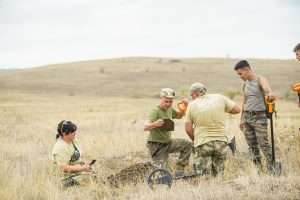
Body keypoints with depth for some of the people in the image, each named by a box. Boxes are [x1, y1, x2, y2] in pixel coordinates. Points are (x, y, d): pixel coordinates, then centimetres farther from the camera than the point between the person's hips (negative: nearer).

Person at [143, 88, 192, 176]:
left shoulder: (169, 109, 5)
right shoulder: (155, 111, -21)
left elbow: (178, 116, 27)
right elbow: (145, 127, -33)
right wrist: (155, 124, -55)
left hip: (167, 142, 8)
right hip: (156, 146, -8)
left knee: (187, 144, -11)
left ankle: (179, 171, -4)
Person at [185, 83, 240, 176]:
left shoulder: (192, 105, -1)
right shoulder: (219, 98, 3)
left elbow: (188, 129, 1)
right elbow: (237, 109, 10)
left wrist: (194, 139, 19)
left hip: (202, 143, -2)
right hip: (221, 141, 2)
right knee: (218, 175, 12)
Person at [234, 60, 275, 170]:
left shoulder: (260, 79, -8)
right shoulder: (245, 84, 14)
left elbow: (266, 86, -33)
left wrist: (270, 93, -56)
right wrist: (241, 119, 22)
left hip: (259, 116, -7)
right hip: (246, 116, 7)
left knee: (263, 143, -11)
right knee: (252, 144, 5)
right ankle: (258, 167, 10)